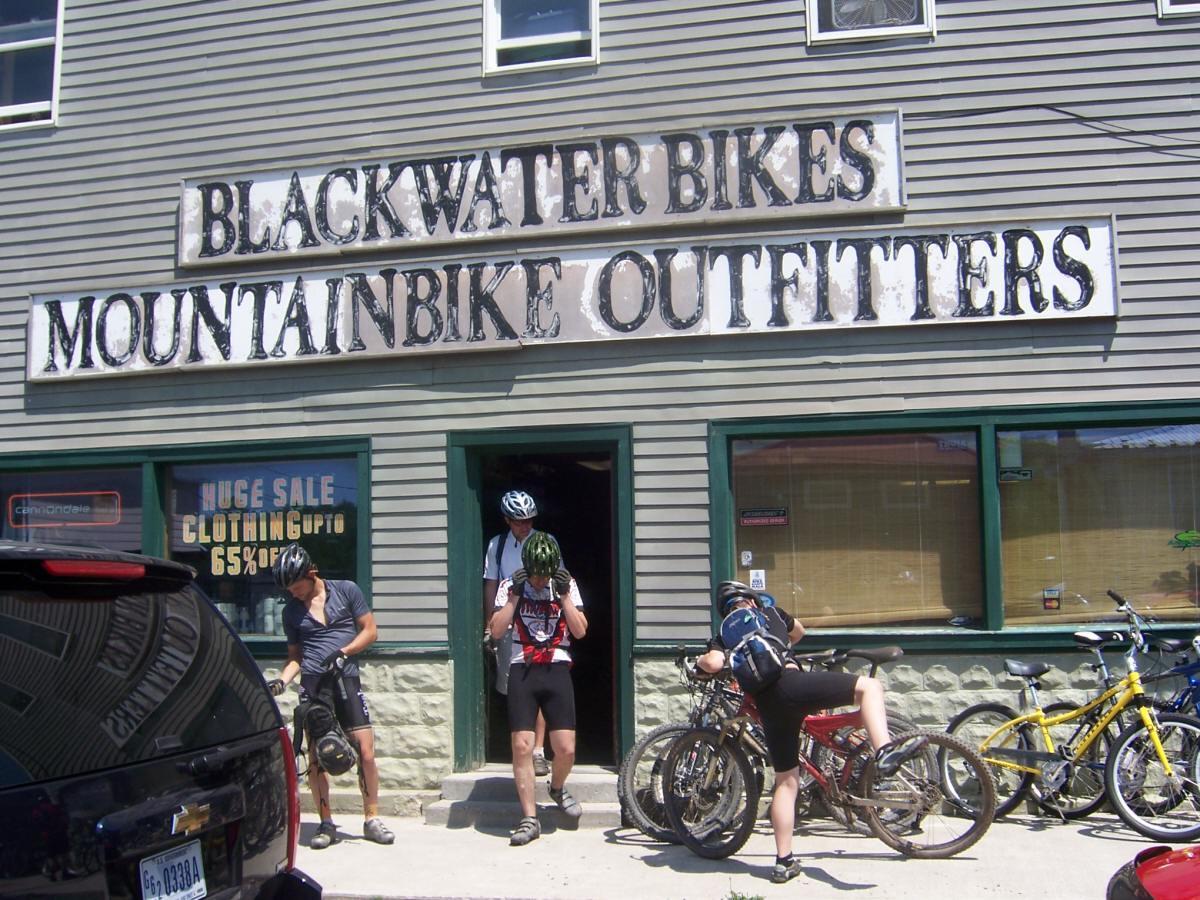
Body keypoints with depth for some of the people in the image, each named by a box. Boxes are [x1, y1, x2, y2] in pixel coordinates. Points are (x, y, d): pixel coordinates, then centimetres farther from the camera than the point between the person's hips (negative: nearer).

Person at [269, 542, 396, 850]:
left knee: (366, 752, -5)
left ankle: (371, 819, 9)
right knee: (315, 757, 1)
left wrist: (342, 652, -10)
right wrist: (282, 680, -2)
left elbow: (369, 630, 4)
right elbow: (295, 656, 17)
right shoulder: (291, 611, 12)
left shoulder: (346, 591, 4)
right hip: (312, 683, 2)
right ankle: (326, 824, 14)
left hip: (346, 680, -2)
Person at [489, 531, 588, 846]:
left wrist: (564, 594, -9)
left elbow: (579, 630, 0)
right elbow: (497, 630, -5)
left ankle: (557, 788, 29)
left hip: (556, 671, 1)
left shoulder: (566, 585, 5)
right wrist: (515, 594, -12)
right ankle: (529, 819, 5)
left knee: (566, 750, -5)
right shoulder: (511, 586, 3)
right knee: (522, 747, -7)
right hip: (522, 672, 0)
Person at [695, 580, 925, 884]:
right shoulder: (771, 613, 26)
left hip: (767, 705, 3)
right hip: (792, 682, -3)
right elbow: (798, 632, 47)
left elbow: (714, 664, 0)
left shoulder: (724, 636, 23)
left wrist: (701, 659, 22)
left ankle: (784, 861, 13)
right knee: (869, 686, 5)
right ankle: (884, 751, -19)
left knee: (786, 781, 12)